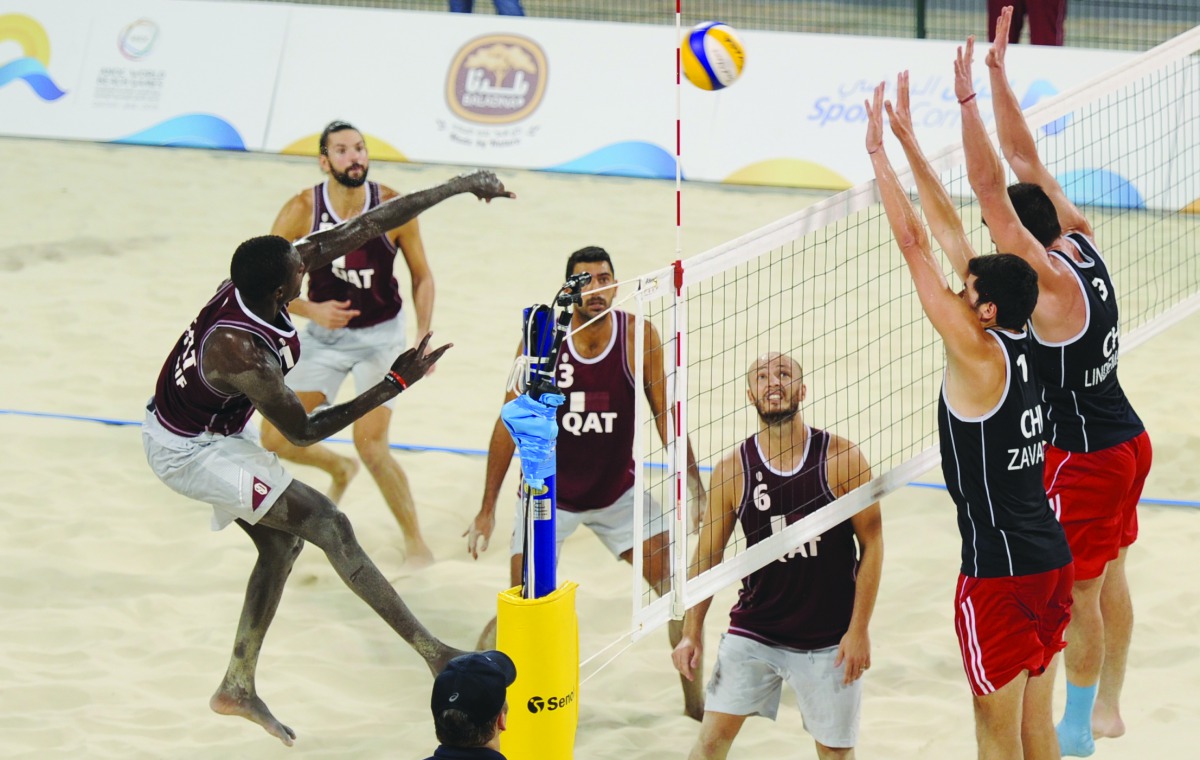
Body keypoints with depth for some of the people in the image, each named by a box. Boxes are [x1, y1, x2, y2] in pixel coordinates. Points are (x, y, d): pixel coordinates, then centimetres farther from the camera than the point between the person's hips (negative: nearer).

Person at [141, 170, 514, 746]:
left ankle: (238, 685, 21)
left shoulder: (258, 280, -17)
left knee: (281, 542, 13)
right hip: (189, 453, -9)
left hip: (206, 434, 9)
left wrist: (457, 188, -14)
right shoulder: (242, 353, -36)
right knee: (327, 523, -12)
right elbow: (303, 432, -21)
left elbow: (366, 227, -13)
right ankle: (433, 652, -13)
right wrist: (393, 384, -25)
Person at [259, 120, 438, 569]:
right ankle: (339, 470, 32)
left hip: (381, 335, -2)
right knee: (276, 439, -2)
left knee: (371, 443, -16)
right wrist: (310, 310, -25)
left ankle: (415, 541, 3)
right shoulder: (301, 212, -17)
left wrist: (423, 338, -14)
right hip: (324, 336, 2)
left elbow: (422, 276, -2)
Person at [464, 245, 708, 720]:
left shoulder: (639, 337, -12)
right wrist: (487, 510, -8)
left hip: (618, 491, 2)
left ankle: (695, 698, 14)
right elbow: (510, 424, -9)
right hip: (549, 493, -2)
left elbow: (664, 414, -2)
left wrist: (691, 481, -11)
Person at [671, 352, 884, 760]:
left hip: (828, 641, -1)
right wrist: (691, 632, 1)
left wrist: (859, 630, -9)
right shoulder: (733, 469, -5)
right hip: (753, 631, 1)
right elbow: (708, 554, 5)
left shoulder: (841, 459, -10)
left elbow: (872, 544, -5)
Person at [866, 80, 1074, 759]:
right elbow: (947, 227, 7)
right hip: (1053, 561, 8)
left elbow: (916, 244, -17)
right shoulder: (1023, 342, 4)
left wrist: (880, 153, -13)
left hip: (1000, 575, -8)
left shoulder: (979, 356, -16)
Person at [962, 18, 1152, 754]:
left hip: (1083, 459, -9)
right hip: (1128, 440, 9)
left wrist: (968, 97, -30)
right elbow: (1026, 160, 2)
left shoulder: (1051, 280, -25)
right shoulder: (1083, 240, -3)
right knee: (1110, 577, 20)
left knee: (1078, 593, 5)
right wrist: (998, 75, 0)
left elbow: (991, 186, -30)